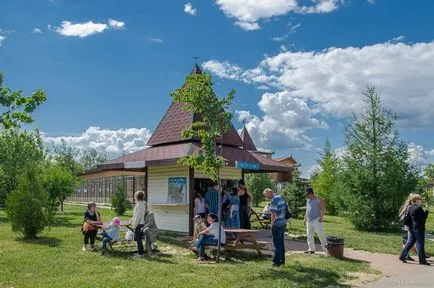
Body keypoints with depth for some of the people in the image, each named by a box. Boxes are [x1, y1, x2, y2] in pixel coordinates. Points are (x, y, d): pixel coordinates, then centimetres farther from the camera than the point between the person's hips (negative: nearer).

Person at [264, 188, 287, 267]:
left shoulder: (274, 201, -19)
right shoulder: (281, 197, 9)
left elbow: (273, 215, -21)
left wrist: (272, 224, -11)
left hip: (277, 225, -9)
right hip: (283, 223, 9)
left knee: (276, 244, -1)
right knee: (281, 243, 16)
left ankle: (276, 262, 3)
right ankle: (282, 260, 23)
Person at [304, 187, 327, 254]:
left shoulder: (318, 200, -6)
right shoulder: (308, 201, 16)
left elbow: (323, 208, -10)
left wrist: (321, 217, -19)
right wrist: (305, 219, 20)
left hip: (316, 220, -7)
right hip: (309, 221, 8)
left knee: (320, 234, -9)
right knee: (309, 236, 8)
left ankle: (325, 248, -2)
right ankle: (311, 249, 15)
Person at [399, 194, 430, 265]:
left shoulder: (409, 207, 7)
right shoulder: (418, 208, -19)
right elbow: (423, 218, -15)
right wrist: (426, 211, -3)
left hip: (412, 227, 8)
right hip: (418, 228, -8)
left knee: (411, 241, 16)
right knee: (420, 243, 0)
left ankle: (402, 256, 16)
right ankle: (422, 260, 7)